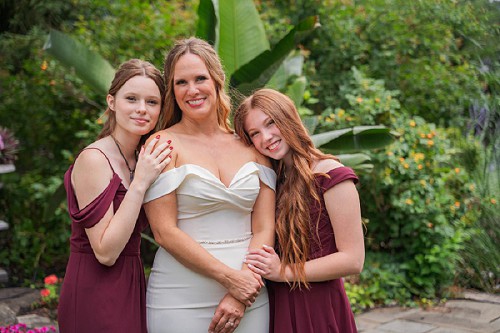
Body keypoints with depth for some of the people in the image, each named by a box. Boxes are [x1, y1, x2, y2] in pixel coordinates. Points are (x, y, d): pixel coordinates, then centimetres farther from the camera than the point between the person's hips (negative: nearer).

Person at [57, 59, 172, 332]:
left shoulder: (138, 160, 7)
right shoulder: (94, 159, -17)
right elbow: (105, 252, -21)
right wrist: (140, 183, -23)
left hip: (131, 285, 8)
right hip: (94, 293, -8)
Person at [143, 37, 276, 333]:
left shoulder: (251, 147, 6)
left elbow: (264, 229, 2)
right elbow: (165, 232, -10)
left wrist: (240, 296, -10)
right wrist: (230, 277, -15)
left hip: (248, 294, 3)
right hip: (181, 302, -3)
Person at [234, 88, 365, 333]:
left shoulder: (330, 175, -13)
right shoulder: (272, 180, 8)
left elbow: (353, 260, -16)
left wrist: (283, 272, -13)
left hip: (318, 310, -6)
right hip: (275, 307, 6)